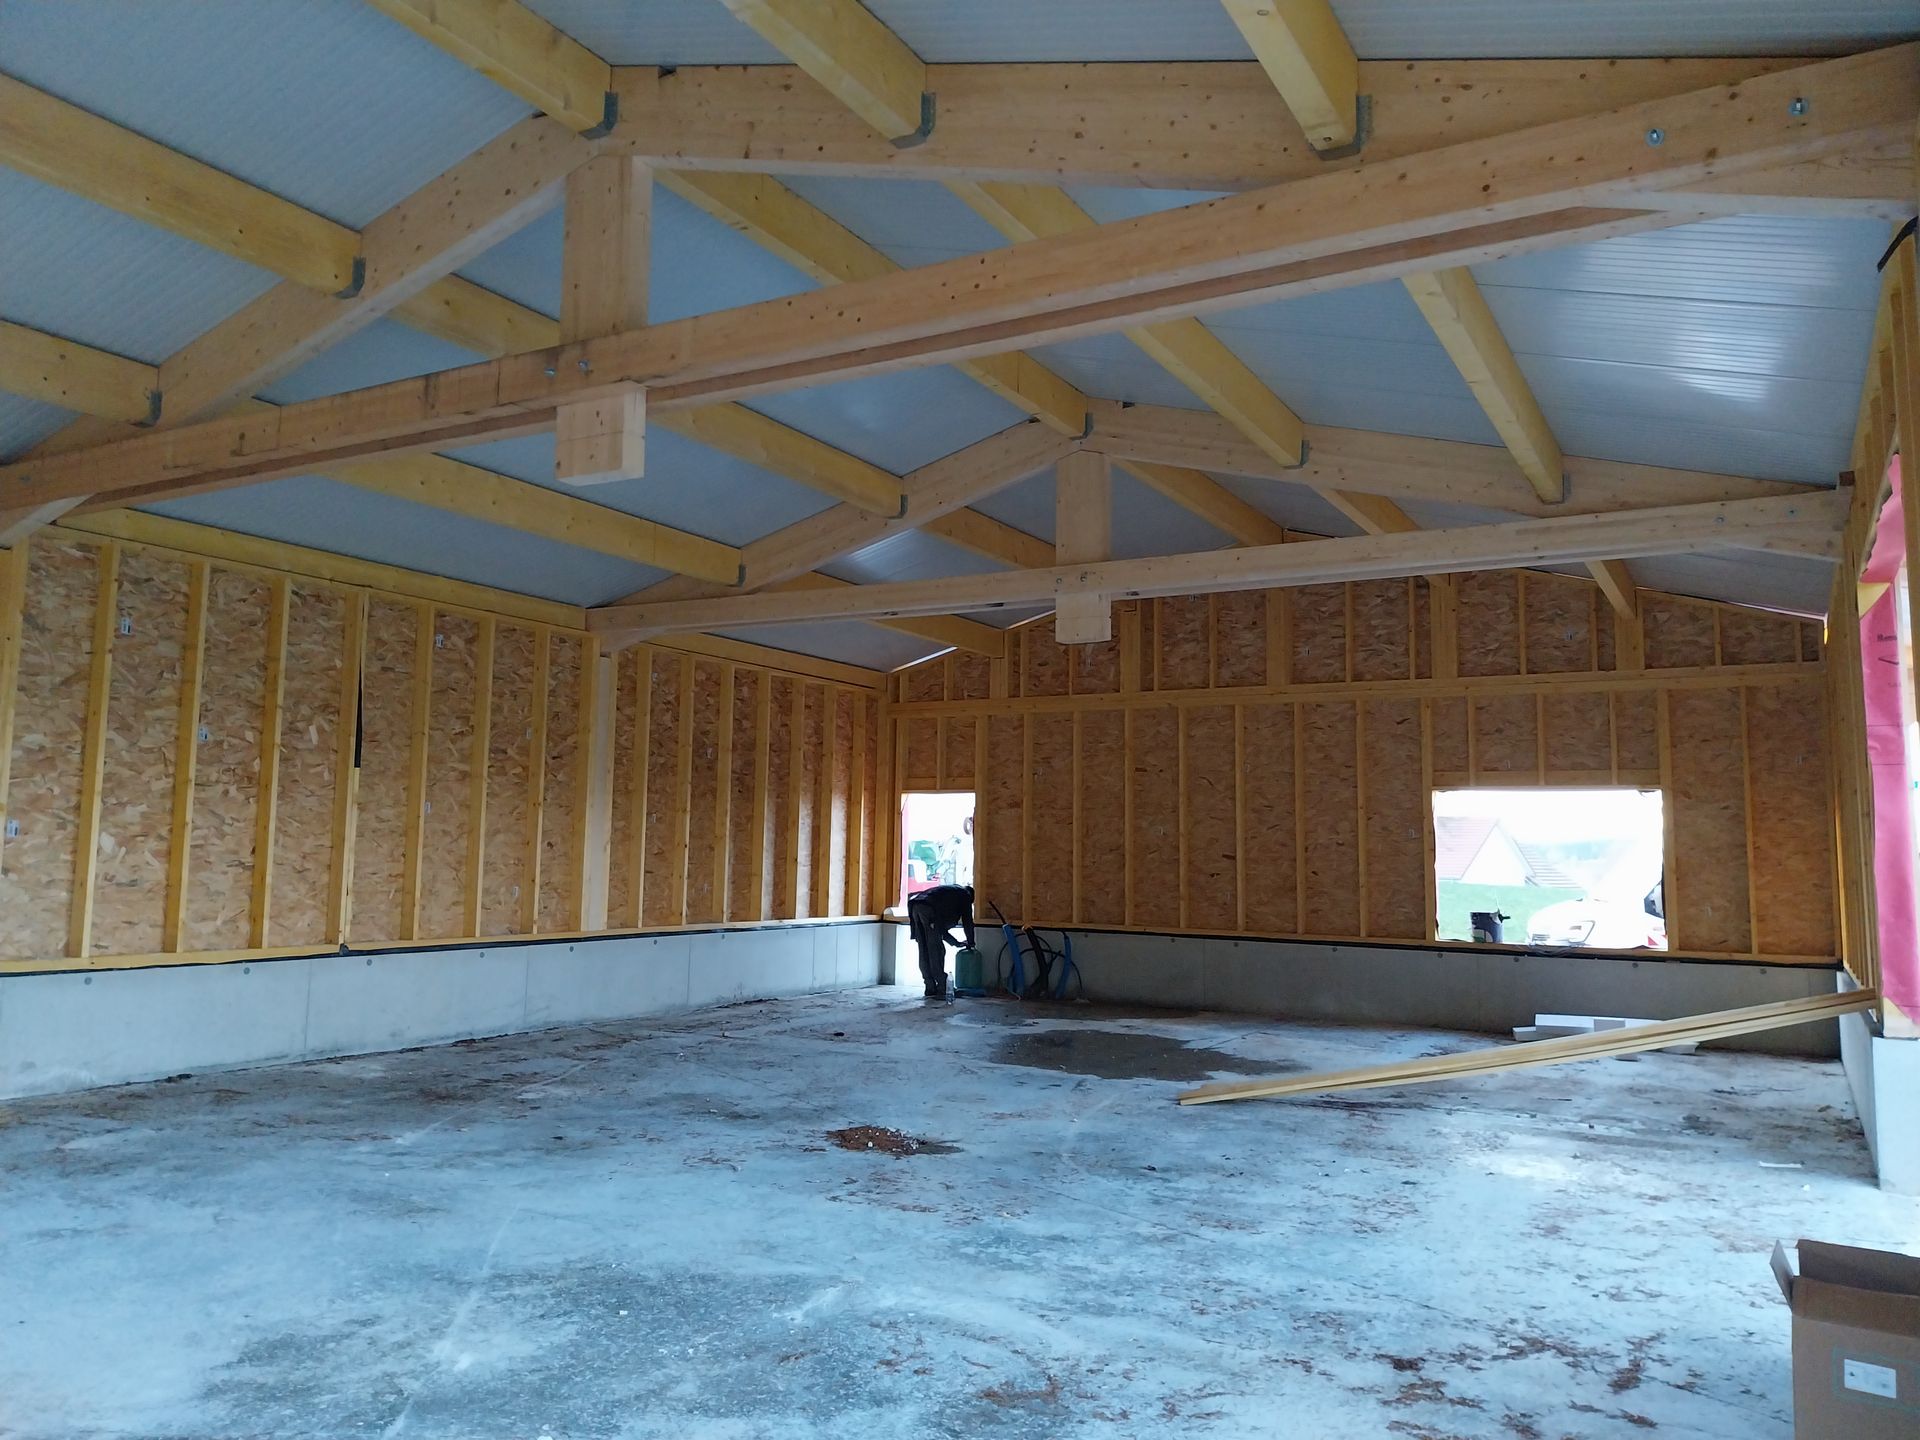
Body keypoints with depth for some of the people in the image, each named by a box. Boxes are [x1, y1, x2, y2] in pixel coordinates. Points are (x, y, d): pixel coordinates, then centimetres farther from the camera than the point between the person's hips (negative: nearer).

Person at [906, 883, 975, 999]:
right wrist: (970, 944, 32)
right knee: (936, 951, -3)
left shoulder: (948, 890, 41)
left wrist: (956, 942, 48)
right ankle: (941, 990, -4)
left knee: (924, 952, 11)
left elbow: (941, 927, 43)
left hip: (914, 907, 7)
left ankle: (931, 989, 13)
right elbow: (967, 921, 19)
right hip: (929, 910, -7)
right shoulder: (965, 895, 23)